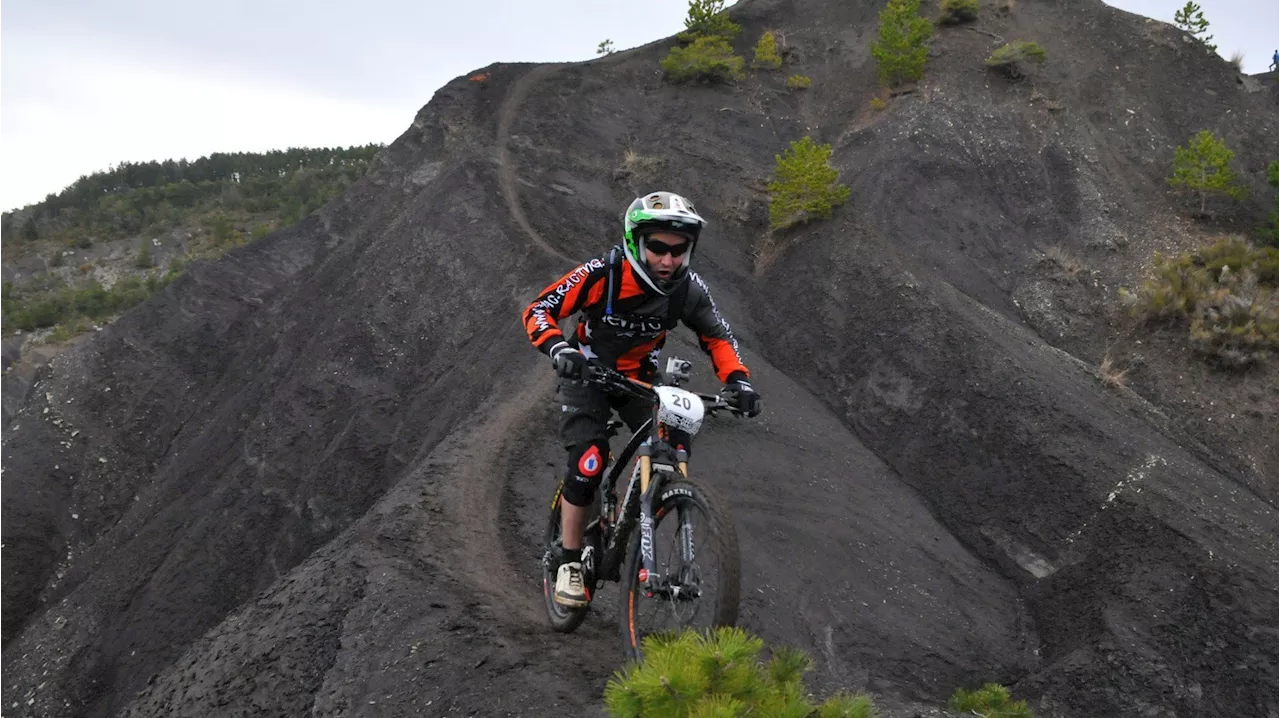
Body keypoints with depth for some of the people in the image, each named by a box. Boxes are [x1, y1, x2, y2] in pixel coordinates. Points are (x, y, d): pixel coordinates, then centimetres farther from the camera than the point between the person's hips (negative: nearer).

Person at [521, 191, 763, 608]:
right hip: (587, 373, -3)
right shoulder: (603, 274, -28)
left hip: (639, 378, 4)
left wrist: (737, 380, -20)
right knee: (588, 463, -22)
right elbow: (538, 310, -24)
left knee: (674, 449, -17)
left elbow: (718, 337, -3)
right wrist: (558, 348, -44)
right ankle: (570, 564, -5)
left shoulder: (689, 289, -18)